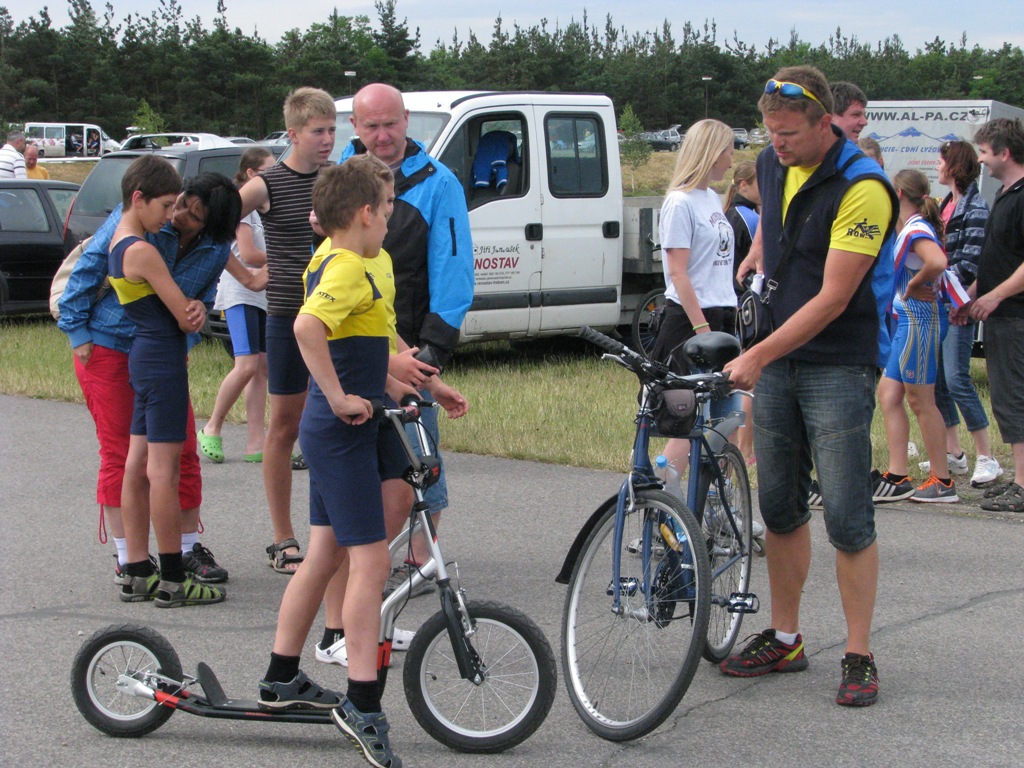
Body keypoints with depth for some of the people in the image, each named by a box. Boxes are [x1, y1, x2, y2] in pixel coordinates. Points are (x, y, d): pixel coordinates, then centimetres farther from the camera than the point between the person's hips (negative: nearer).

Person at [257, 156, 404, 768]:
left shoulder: (325, 265, 13)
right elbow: (307, 327, -36)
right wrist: (341, 397, -29)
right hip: (344, 434, -10)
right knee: (372, 561, -9)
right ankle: (362, 706, -9)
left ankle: (282, 679, 26)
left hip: (330, 429, 10)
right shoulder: (351, 270, -18)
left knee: (326, 555, 16)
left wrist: (385, 384, 17)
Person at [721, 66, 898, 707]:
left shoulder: (862, 189, -19)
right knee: (780, 507, 11)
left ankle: (859, 657, 2)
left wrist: (758, 356, -23)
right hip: (777, 358, 7)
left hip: (837, 366, -7)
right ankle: (784, 640, 22)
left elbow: (833, 299, -23)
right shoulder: (773, 165, 4)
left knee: (848, 518, -7)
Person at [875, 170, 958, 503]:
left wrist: (914, 286, -20)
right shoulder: (910, 229, 12)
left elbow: (938, 262, -36)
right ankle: (897, 478, 10)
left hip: (919, 320, -10)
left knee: (921, 401, -2)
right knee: (888, 394, 9)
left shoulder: (917, 230, -17)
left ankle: (942, 482, 7)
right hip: (907, 321, 10)